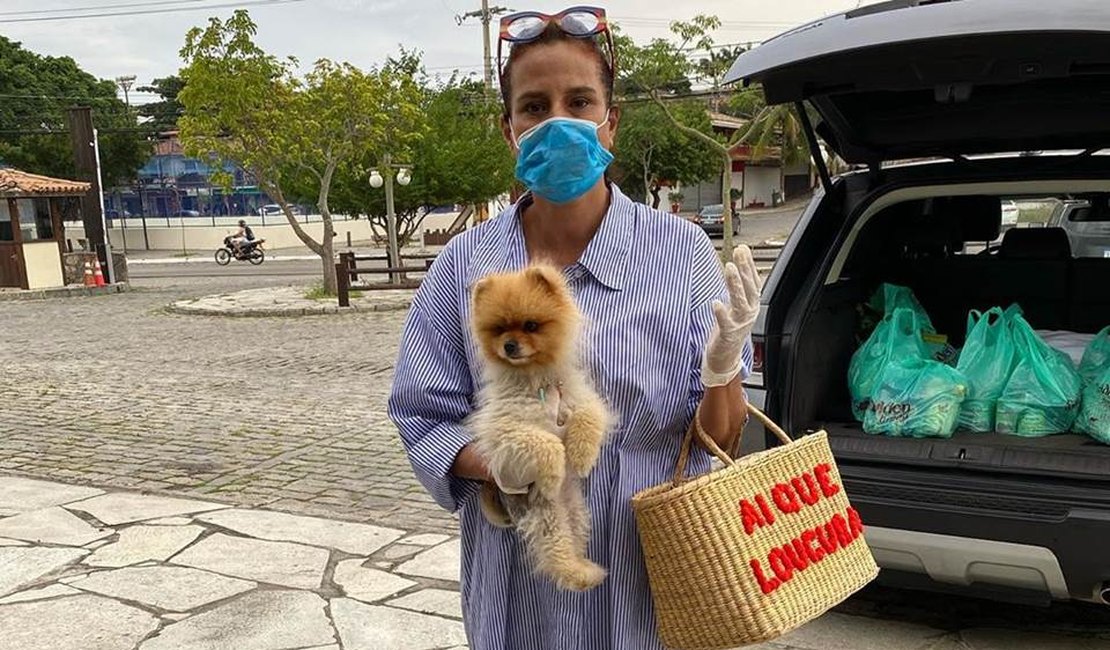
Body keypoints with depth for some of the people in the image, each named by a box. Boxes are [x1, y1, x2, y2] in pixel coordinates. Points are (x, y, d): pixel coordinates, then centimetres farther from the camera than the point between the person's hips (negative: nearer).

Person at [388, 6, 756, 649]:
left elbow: (721, 439, -5)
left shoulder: (681, 250, -8)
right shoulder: (466, 265, -5)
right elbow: (425, 420, -1)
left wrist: (722, 370, -26)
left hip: (652, 579, -1)